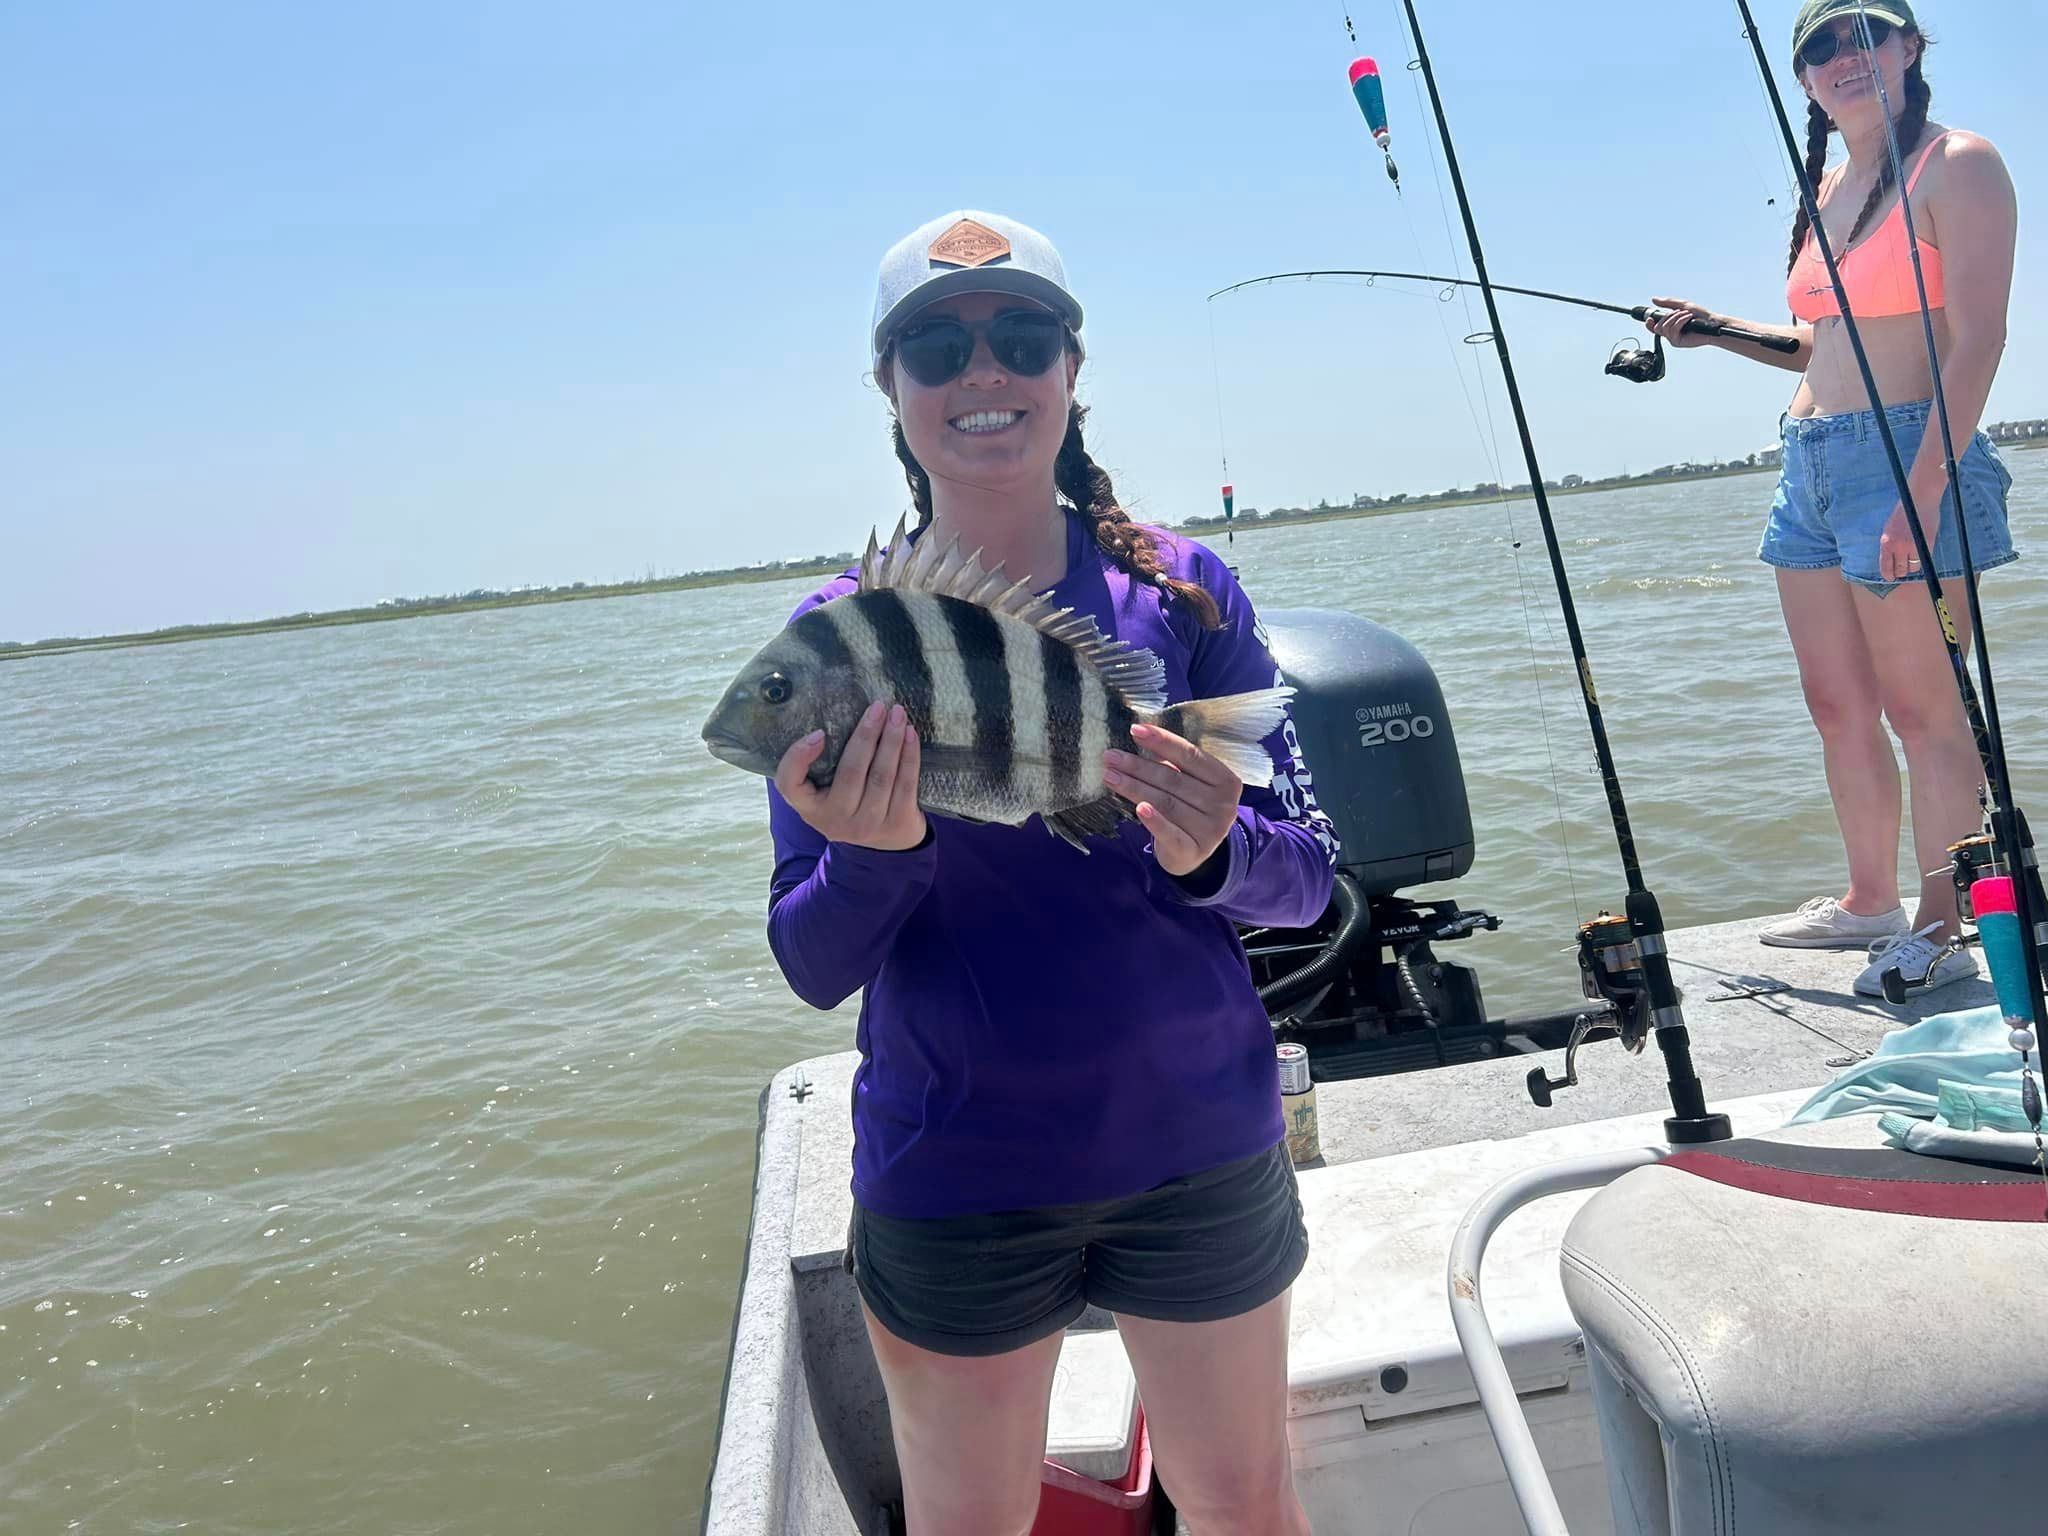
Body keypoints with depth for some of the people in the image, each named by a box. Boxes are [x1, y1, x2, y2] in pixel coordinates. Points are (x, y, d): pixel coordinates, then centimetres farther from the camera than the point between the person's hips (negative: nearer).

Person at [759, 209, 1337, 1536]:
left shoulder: (1180, 591, -5)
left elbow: (1309, 877, -4)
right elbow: (812, 966, -6)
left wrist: (1209, 855, -25)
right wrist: (875, 853, -27)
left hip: (1197, 1147, 1)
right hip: (951, 1172, 0)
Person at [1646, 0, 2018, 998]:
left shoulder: (1957, 167, -6)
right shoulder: (1828, 190, 18)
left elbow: (1976, 341, -14)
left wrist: (1923, 486, -22)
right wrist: (1720, 333, 15)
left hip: (1906, 457, -8)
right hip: (1810, 465, 8)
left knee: (1923, 710, -3)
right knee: (1837, 705, 12)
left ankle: (1942, 931, 6)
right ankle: (1870, 901, 25)